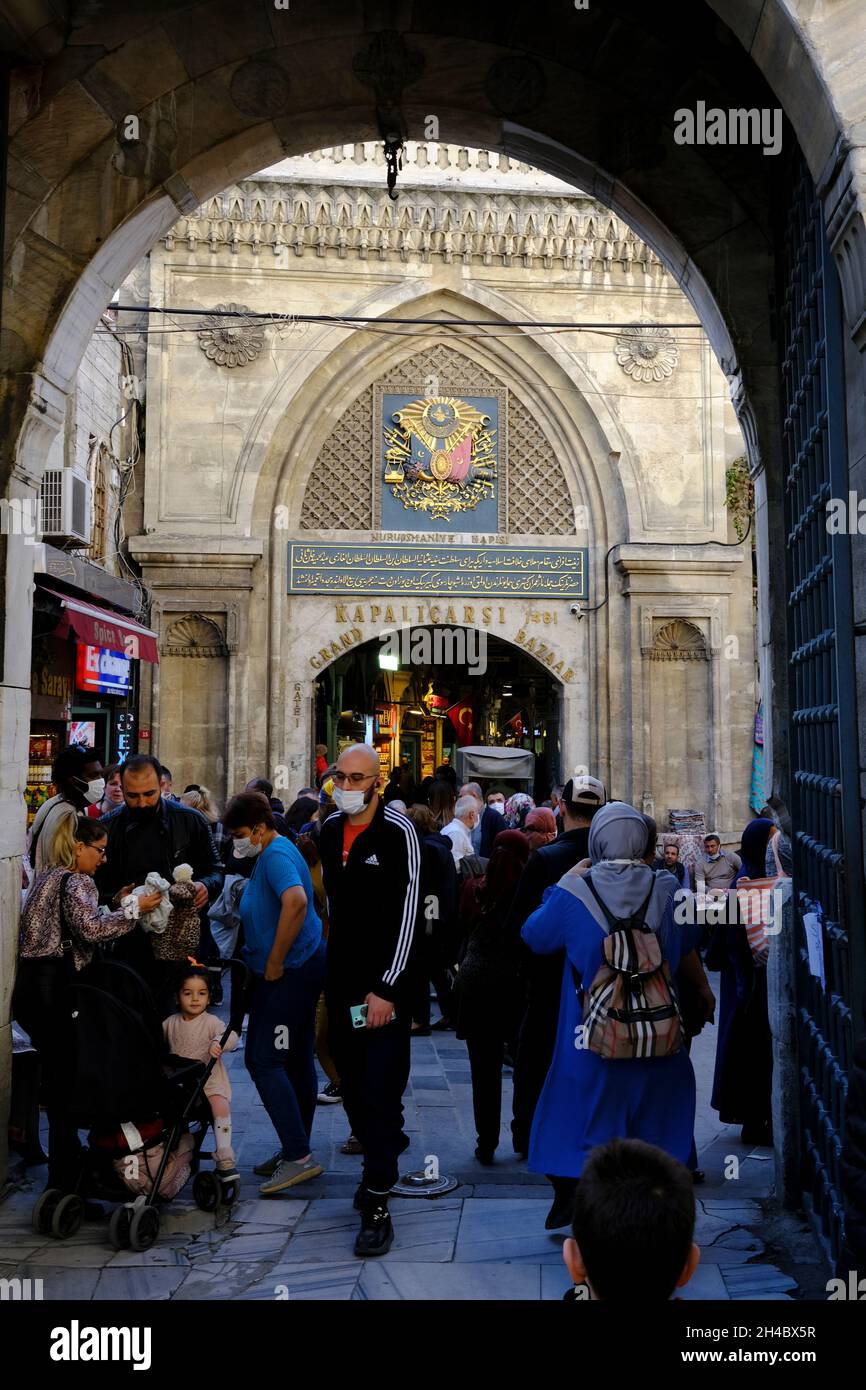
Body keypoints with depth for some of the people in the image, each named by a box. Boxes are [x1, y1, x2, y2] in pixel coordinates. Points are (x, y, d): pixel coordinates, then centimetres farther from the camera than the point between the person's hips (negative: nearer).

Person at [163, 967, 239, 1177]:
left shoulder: (211, 1022, -7)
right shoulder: (171, 1022, 7)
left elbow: (232, 1036, -23)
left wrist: (219, 1043, -44)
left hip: (210, 1080, -4)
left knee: (220, 1105, -29)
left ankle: (225, 1158, -24)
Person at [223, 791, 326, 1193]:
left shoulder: (276, 855, -16)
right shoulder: (273, 854, 16)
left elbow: (296, 901, -34)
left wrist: (275, 963, -26)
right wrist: (272, 963, 17)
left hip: (288, 973, -11)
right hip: (302, 968, 11)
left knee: (263, 1061, -9)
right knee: (297, 1062, 14)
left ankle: (298, 1156, -9)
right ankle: (297, 1153, 22)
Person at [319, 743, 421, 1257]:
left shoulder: (399, 833, -12)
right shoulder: (330, 830, 7)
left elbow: (406, 913, -15)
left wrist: (386, 987, -19)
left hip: (386, 985, -6)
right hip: (342, 980, 6)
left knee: (380, 1089, -7)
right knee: (353, 1086, 13)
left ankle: (378, 1203, 0)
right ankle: (388, 1150, 33)